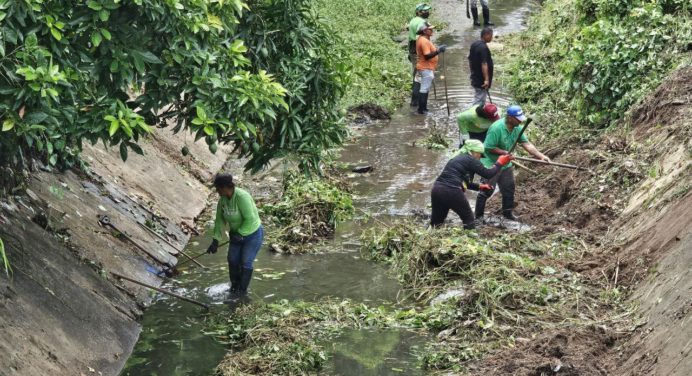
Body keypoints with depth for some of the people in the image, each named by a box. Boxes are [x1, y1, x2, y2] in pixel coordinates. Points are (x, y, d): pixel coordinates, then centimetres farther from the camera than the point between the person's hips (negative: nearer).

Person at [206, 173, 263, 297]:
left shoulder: (241, 197, -32)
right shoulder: (223, 199, -7)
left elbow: (250, 219, -31)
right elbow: (220, 220, -3)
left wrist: (239, 233, -24)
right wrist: (215, 240, -7)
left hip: (253, 234, -7)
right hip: (237, 233, 7)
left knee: (245, 263, -3)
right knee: (233, 260, 9)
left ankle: (243, 290, 13)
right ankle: (234, 286, 28)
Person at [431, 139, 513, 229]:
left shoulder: (457, 158, 25)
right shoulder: (470, 160, 0)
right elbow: (488, 174, -2)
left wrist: (479, 186, 32)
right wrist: (499, 163, 12)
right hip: (451, 192, -7)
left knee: (436, 222, 12)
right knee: (468, 219, 11)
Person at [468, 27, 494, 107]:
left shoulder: (474, 45, 8)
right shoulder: (483, 48, -21)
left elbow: (470, 60, 17)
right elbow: (484, 64, -27)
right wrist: (486, 79, -29)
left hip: (475, 79, 10)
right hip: (481, 81, -10)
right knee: (478, 101, -7)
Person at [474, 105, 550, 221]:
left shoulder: (517, 128, -6)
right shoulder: (496, 128, -29)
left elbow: (526, 144, -9)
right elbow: (489, 147, -26)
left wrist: (540, 155, -19)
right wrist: (505, 153, -24)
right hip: (490, 163, -8)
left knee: (509, 189, 15)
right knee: (486, 191, -3)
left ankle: (507, 212, 32)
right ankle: (478, 216, 8)